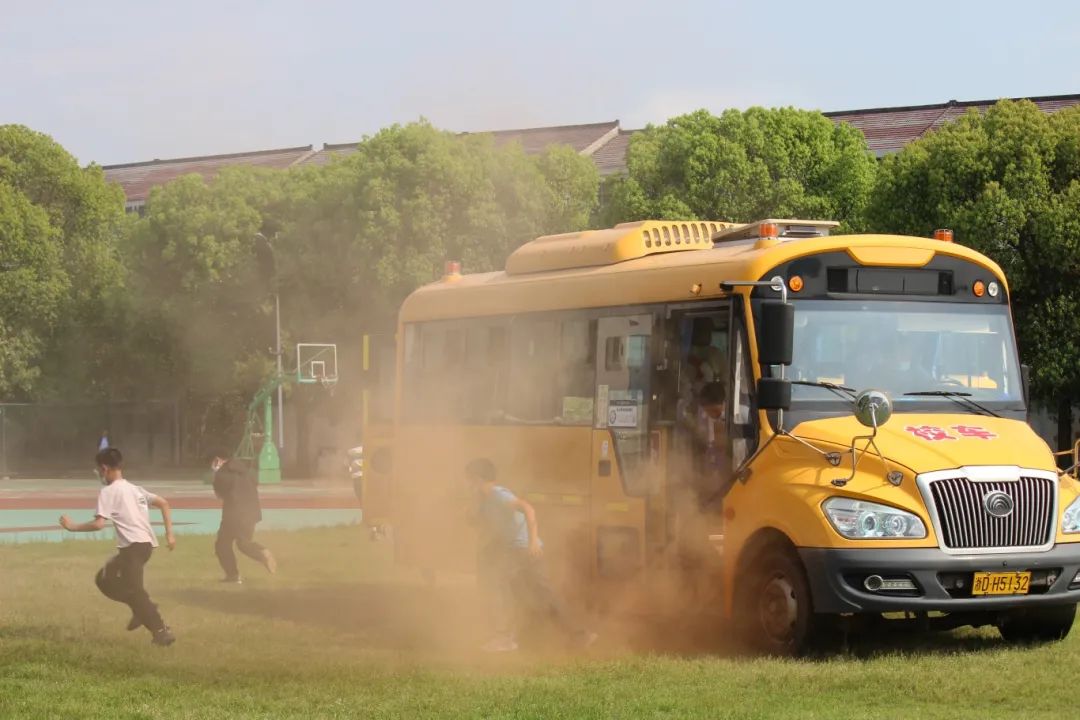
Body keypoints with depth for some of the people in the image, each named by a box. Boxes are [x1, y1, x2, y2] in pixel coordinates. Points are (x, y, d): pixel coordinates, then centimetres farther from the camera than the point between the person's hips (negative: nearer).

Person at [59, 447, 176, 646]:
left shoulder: (108, 492, -4)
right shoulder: (134, 489, 20)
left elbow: (98, 524, -14)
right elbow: (163, 503, 18)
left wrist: (72, 527, -1)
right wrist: (169, 533, 18)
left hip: (134, 545, -9)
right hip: (146, 543, 9)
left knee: (133, 590, -10)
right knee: (104, 579, 19)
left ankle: (162, 631, -18)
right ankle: (142, 609, 14)